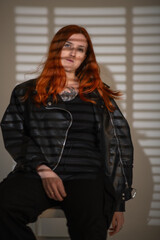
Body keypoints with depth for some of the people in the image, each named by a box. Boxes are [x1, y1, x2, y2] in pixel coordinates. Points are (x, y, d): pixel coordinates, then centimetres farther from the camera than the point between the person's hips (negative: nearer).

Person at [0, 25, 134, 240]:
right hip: (34, 175, 1)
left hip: (85, 176, -1)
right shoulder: (27, 92, 19)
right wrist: (43, 169, -10)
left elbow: (119, 144, 15)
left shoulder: (98, 95, 19)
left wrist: (119, 202, 6)